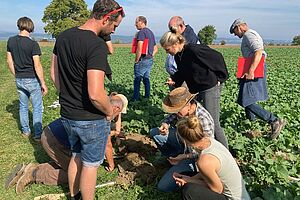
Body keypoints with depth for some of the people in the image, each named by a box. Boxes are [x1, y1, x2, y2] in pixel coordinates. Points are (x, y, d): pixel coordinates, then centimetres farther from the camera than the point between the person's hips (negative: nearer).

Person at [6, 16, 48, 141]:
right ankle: (38, 135, 11)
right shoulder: (33, 44, -17)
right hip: (32, 80, -6)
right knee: (37, 108, 5)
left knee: (23, 106, 18)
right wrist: (43, 83, -11)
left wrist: (16, 76, 19)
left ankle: (25, 131, 30)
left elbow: (9, 61, 7)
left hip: (19, 80, 6)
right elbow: (37, 66, -18)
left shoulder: (11, 41, 0)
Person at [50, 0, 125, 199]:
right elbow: (95, 94, -30)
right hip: (92, 119, -8)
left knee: (76, 156, 27)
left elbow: (54, 74, 10)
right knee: (90, 164, 13)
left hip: (67, 115, 8)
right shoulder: (97, 45, -24)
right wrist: (110, 112, -12)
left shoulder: (63, 36, 1)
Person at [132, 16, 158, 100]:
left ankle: (135, 99, 0)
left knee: (137, 79, -3)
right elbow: (155, 48, 22)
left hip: (142, 60, -9)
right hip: (150, 60, 9)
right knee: (146, 79, 14)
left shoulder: (141, 32, -12)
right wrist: (150, 56, 16)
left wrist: (136, 61, -13)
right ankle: (147, 97, 19)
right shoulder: (151, 32, 18)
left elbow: (139, 48, -21)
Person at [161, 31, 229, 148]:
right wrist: (173, 80, -1)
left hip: (210, 87, -9)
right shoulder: (178, 56, 5)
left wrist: (220, 78, -11)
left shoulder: (194, 50, -21)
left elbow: (217, 57, -16)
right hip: (195, 90, 9)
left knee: (212, 123, -6)